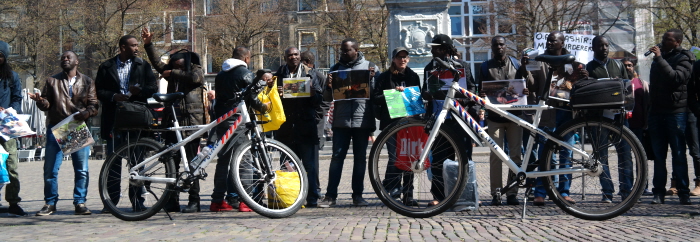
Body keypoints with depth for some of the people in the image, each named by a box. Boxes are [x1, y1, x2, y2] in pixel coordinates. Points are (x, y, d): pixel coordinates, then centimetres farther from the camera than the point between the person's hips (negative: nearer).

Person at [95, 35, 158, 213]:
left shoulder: (143, 66, 11)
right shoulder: (106, 67, 10)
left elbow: (153, 88, 4)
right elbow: (99, 91, 6)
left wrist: (139, 90, -15)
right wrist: (114, 97, -12)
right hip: (114, 119, 0)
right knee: (113, 160, 0)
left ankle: (137, 200, 7)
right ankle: (112, 199, 6)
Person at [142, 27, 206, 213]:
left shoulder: (197, 71, 5)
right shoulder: (172, 73, 20)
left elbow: (194, 77, -16)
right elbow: (157, 63, 15)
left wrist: (173, 73, -9)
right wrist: (148, 44, 8)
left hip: (191, 122, -5)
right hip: (172, 122, 6)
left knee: (192, 162, -5)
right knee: (171, 161, 3)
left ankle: (194, 201, -2)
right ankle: (172, 201, 6)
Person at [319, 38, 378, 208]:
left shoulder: (370, 67, 8)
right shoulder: (336, 68, 13)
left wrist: (372, 79, -15)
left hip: (362, 120, 0)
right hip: (341, 120, 1)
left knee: (360, 157, 5)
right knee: (337, 156, -3)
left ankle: (358, 195, 12)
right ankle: (330, 195, -2)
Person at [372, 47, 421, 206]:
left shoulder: (413, 77, 17)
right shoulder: (384, 77, 8)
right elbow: (376, 98, 0)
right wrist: (394, 92, -12)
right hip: (391, 122, -3)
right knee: (395, 158, -14)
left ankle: (408, 196, 7)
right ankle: (390, 189, -4)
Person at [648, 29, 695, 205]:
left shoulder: (684, 58, -3)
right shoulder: (659, 56, 17)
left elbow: (676, 77, -22)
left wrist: (659, 58, -21)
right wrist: (650, 108, 20)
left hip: (676, 112, -6)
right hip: (657, 111, 6)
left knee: (679, 155, -3)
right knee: (658, 155, 4)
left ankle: (683, 192, 1)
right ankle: (659, 192, 5)